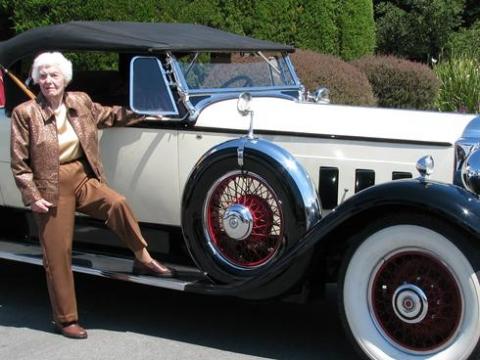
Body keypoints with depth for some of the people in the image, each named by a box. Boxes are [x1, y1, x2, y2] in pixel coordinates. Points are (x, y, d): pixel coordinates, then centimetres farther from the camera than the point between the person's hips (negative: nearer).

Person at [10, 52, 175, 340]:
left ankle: (143, 259, -9)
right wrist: (32, 197, -12)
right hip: (52, 187, -3)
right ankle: (66, 320, 15)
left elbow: (110, 115, 21)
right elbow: (20, 162, -7)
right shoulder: (26, 113, -10)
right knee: (58, 254, 2)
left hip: (83, 177, 3)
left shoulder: (81, 102, 1)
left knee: (117, 203, -27)